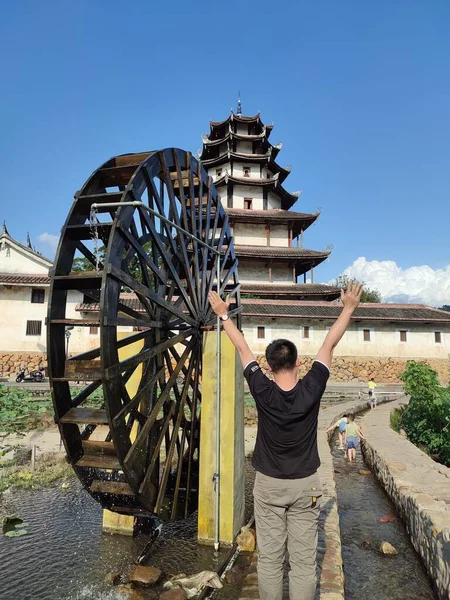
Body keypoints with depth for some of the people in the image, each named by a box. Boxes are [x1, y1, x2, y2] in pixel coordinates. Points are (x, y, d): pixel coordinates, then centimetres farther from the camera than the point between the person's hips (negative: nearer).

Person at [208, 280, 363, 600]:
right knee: (304, 560, 11)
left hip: (268, 484, 0)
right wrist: (349, 308, 0)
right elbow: (329, 345, -10)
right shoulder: (311, 390, -17)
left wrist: (223, 313, 2)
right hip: (305, 485, 0)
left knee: (269, 558, 13)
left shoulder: (263, 392, -17)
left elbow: (243, 349, -9)